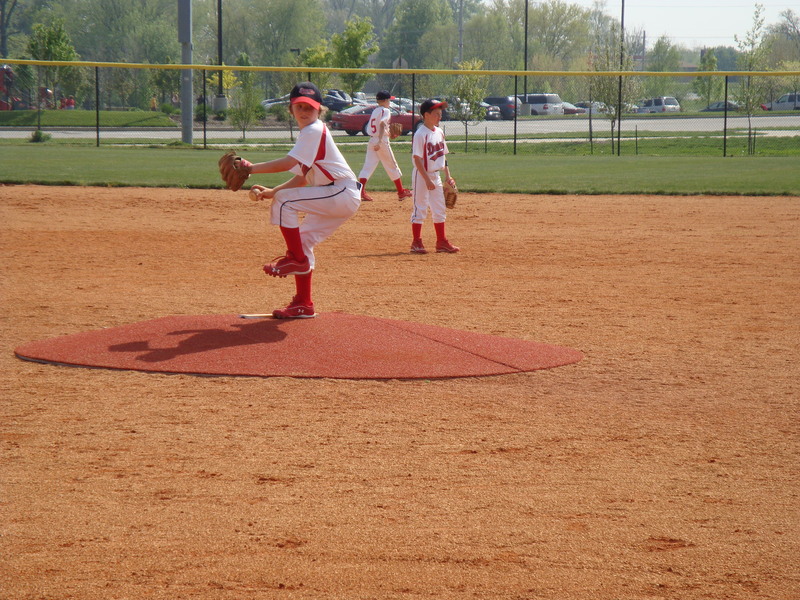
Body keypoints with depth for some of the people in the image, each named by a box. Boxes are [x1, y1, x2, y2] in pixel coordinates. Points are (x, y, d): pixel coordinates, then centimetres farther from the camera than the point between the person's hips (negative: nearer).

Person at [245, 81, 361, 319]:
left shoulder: (314, 131, -13)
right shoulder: (307, 134, 17)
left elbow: (287, 163, -24)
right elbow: (301, 179, 16)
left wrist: (252, 168, -20)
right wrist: (270, 192, 4)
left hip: (343, 194, -10)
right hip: (341, 199, 10)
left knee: (284, 201, -17)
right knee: (303, 240, 9)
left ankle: (296, 259, -8)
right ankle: (303, 305, 14)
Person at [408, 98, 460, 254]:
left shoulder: (439, 133, 8)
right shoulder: (420, 134, -16)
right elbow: (417, 159, -19)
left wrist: (448, 176, 10)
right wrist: (427, 179, -22)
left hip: (436, 175, 8)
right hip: (422, 176, -8)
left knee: (440, 209, 11)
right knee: (420, 209, -2)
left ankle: (441, 242, 20)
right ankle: (416, 243, 5)